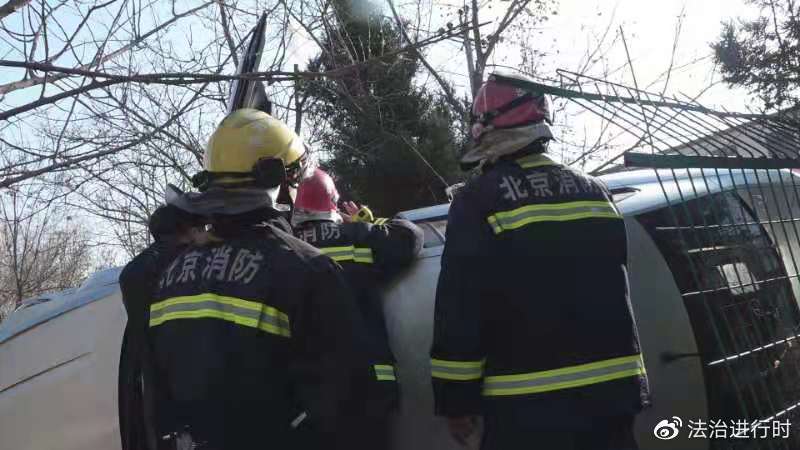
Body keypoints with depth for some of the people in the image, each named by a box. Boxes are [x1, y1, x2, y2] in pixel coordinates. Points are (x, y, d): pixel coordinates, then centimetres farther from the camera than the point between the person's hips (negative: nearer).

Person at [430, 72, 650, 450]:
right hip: (611, 392, 6)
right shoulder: (595, 192, 9)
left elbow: (458, 307, -13)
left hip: (525, 405, -5)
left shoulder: (480, 200, -11)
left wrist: (457, 398, -5)